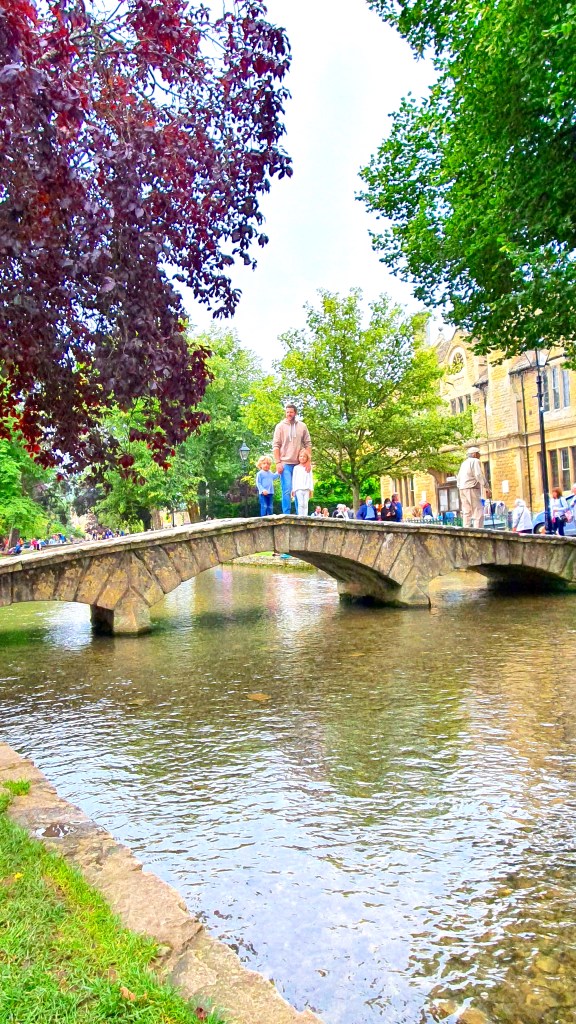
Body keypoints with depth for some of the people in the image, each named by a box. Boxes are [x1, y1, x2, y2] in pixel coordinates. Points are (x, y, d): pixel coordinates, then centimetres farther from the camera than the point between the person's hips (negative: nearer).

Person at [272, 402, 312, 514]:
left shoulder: (302, 426, 8)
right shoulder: (280, 426, 2)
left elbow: (308, 444, 10)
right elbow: (275, 445, -1)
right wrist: (278, 462, -9)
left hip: (299, 464, 3)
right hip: (285, 463, -3)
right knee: (287, 490, -8)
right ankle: (286, 515, -6)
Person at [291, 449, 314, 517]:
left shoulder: (309, 468, 12)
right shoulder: (296, 467, 8)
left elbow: (310, 479, 9)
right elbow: (294, 479, 7)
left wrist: (311, 489, 2)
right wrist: (293, 490, 2)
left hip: (306, 489, 1)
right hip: (298, 489, -1)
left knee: (305, 504, -1)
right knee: (300, 504, -8)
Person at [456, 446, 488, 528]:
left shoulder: (464, 463, 21)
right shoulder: (475, 461, -5)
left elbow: (458, 478, 21)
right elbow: (479, 475, -16)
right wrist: (486, 485, -9)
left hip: (462, 489, 9)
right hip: (471, 489, -9)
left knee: (467, 513, 10)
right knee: (478, 513, -10)